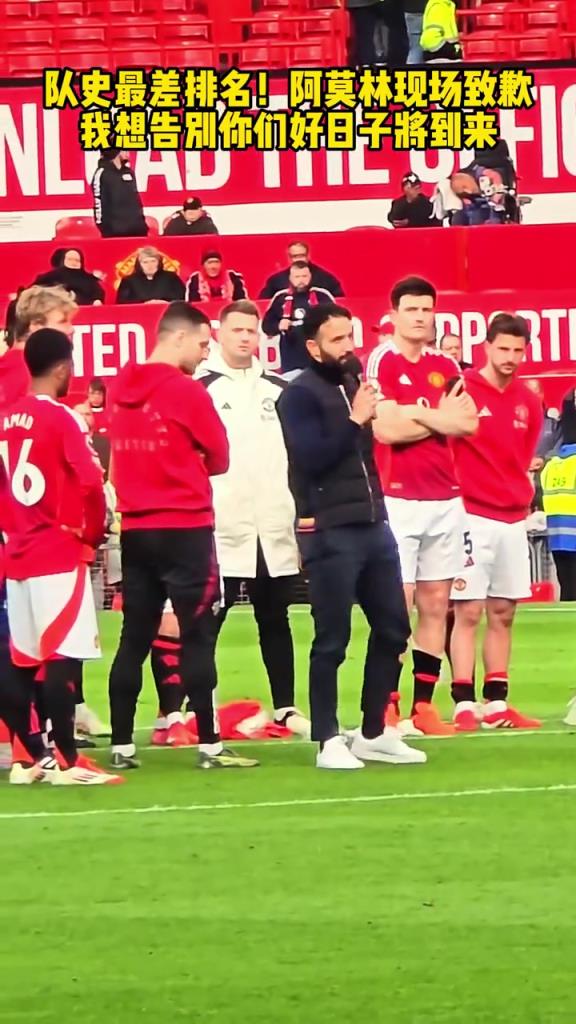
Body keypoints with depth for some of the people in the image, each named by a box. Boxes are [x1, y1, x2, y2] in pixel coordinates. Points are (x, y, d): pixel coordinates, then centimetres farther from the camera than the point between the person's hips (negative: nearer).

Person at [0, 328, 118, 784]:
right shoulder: (61, 418, -12)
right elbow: (90, 483, -20)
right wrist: (94, 532, -5)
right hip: (60, 554, -7)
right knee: (62, 659, -7)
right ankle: (68, 762, -9)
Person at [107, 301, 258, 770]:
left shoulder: (122, 389, 6)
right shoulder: (186, 392, -12)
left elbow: (126, 453, 12)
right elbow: (220, 458, -4)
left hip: (136, 530, 6)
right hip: (185, 529, -6)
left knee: (135, 638, 9)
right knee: (198, 635, -2)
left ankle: (122, 744, 9)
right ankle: (209, 745, -3)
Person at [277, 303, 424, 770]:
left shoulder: (355, 384, 14)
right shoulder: (301, 395, -7)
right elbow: (311, 458, -17)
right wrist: (355, 421, -17)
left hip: (373, 526, 8)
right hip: (330, 533, -8)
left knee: (392, 628, 10)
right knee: (332, 639, -4)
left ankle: (374, 733, 20)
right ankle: (329, 741, 2)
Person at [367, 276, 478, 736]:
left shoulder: (447, 367, 13)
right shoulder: (382, 362, -4)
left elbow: (468, 421, 0)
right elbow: (385, 428, -15)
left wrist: (416, 415, -10)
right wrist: (440, 418, -3)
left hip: (445, 499, 6)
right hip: (398, 499, -6)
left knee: (436, 604, 6)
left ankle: (424, 705, 10)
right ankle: (386, 707, -4)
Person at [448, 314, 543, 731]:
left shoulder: (529, 403, 9)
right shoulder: (462, 390, -9)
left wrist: (523, 498, 12)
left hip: (513, 520, 6)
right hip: (473, 517, -6)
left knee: (503, 613, 9)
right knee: (468, 611, -6)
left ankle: (496, 703, 14)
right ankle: (464, 704, -6)